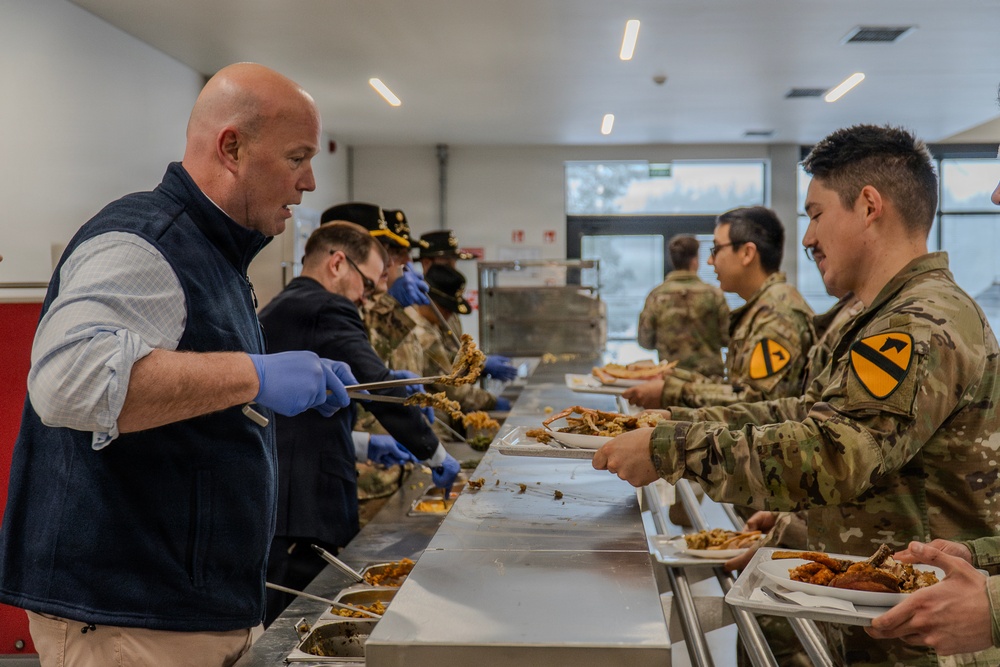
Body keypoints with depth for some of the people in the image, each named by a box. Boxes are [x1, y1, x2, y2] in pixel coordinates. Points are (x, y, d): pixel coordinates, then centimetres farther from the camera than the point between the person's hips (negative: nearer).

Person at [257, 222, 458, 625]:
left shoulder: (274, 312, 20)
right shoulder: (327, 310, -11)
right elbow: (383, 391, -14)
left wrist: (363, 447, 23)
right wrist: (435, 456, -1)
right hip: (303, 512, -10)